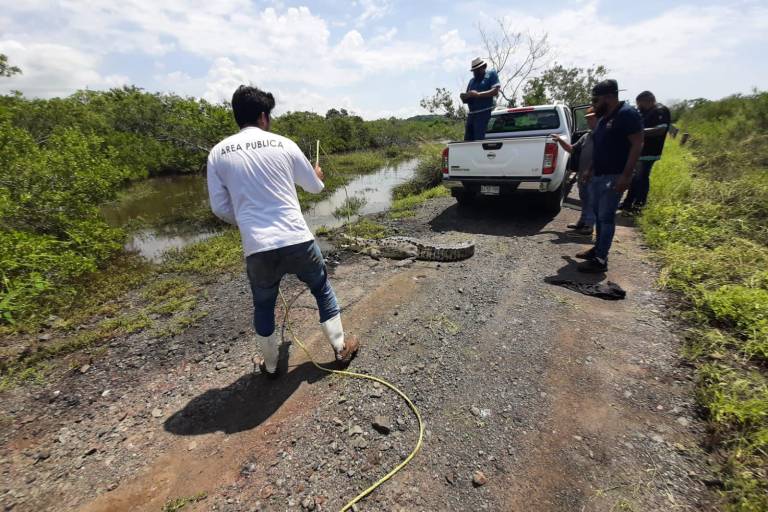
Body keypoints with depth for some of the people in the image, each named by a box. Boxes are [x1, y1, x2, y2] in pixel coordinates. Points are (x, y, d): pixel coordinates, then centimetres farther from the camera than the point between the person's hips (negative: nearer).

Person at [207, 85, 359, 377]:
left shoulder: (218, 152, 6)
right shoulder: (283, 144, 2)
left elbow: (220, 207, 7)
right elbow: (314, 186, 14)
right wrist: (317, 175, 38)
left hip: (257, 249, 2)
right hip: (297, 240, -1)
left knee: (263, 306, 21)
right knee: (322, 288, 20)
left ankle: (271, 366, 35)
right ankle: (341, 348, 31)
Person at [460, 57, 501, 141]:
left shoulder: (491, 74, 7)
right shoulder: (472, 81, 23)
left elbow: (495, 91, -7)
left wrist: (478, 94, -16)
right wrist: (464, 97, -1)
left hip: (484, 113, -7)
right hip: (471, 114, 7)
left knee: (479, 140, -17)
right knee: (467, 140, 2)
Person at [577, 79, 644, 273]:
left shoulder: (627, 114, -12)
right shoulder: (604, 118, 15)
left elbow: (637, 144, -17)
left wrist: (626, 175, -24)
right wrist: (590, 170, 21)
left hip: (613, 177, -9)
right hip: (597, 176, 9)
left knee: (606, 217, -6)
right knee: (598, 215, 14)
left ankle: (600, 260, -1)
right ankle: (598, 249, 25)